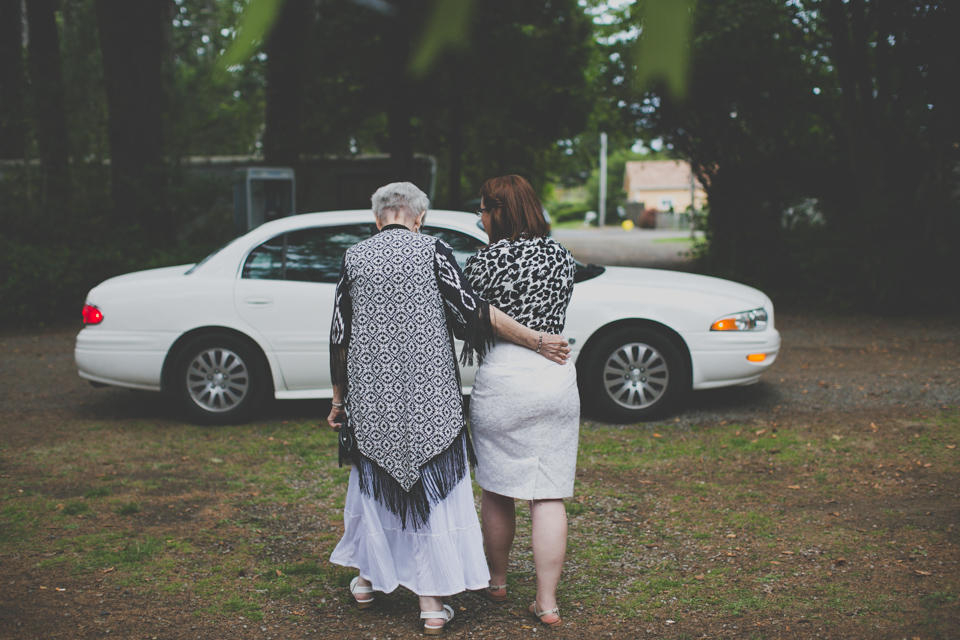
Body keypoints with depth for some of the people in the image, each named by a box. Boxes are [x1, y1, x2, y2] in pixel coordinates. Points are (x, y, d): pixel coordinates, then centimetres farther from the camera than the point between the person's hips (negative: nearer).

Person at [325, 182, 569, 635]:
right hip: (428, 398, -2)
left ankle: (366, 579, 35)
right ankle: (432, 601, 9)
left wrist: (339, 398, 14)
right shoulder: (432, 251, -5)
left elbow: (340, 337, 4)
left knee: (374, 481, 20)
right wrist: (538, 341, -5)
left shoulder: (354, 258, 2)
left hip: (371, 399, 3)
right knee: (433, 491, 6)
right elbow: (473, 312, -12)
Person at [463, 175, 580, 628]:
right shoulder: (562, 256, 8)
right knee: (549, 497, 7)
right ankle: (546, 602, 10)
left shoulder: (487, 259, -8)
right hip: (558, 375, 4)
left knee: (497, 492, 15)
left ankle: (496, 581, 32)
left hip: (503, 375, -4)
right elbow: (550, 313, 13)